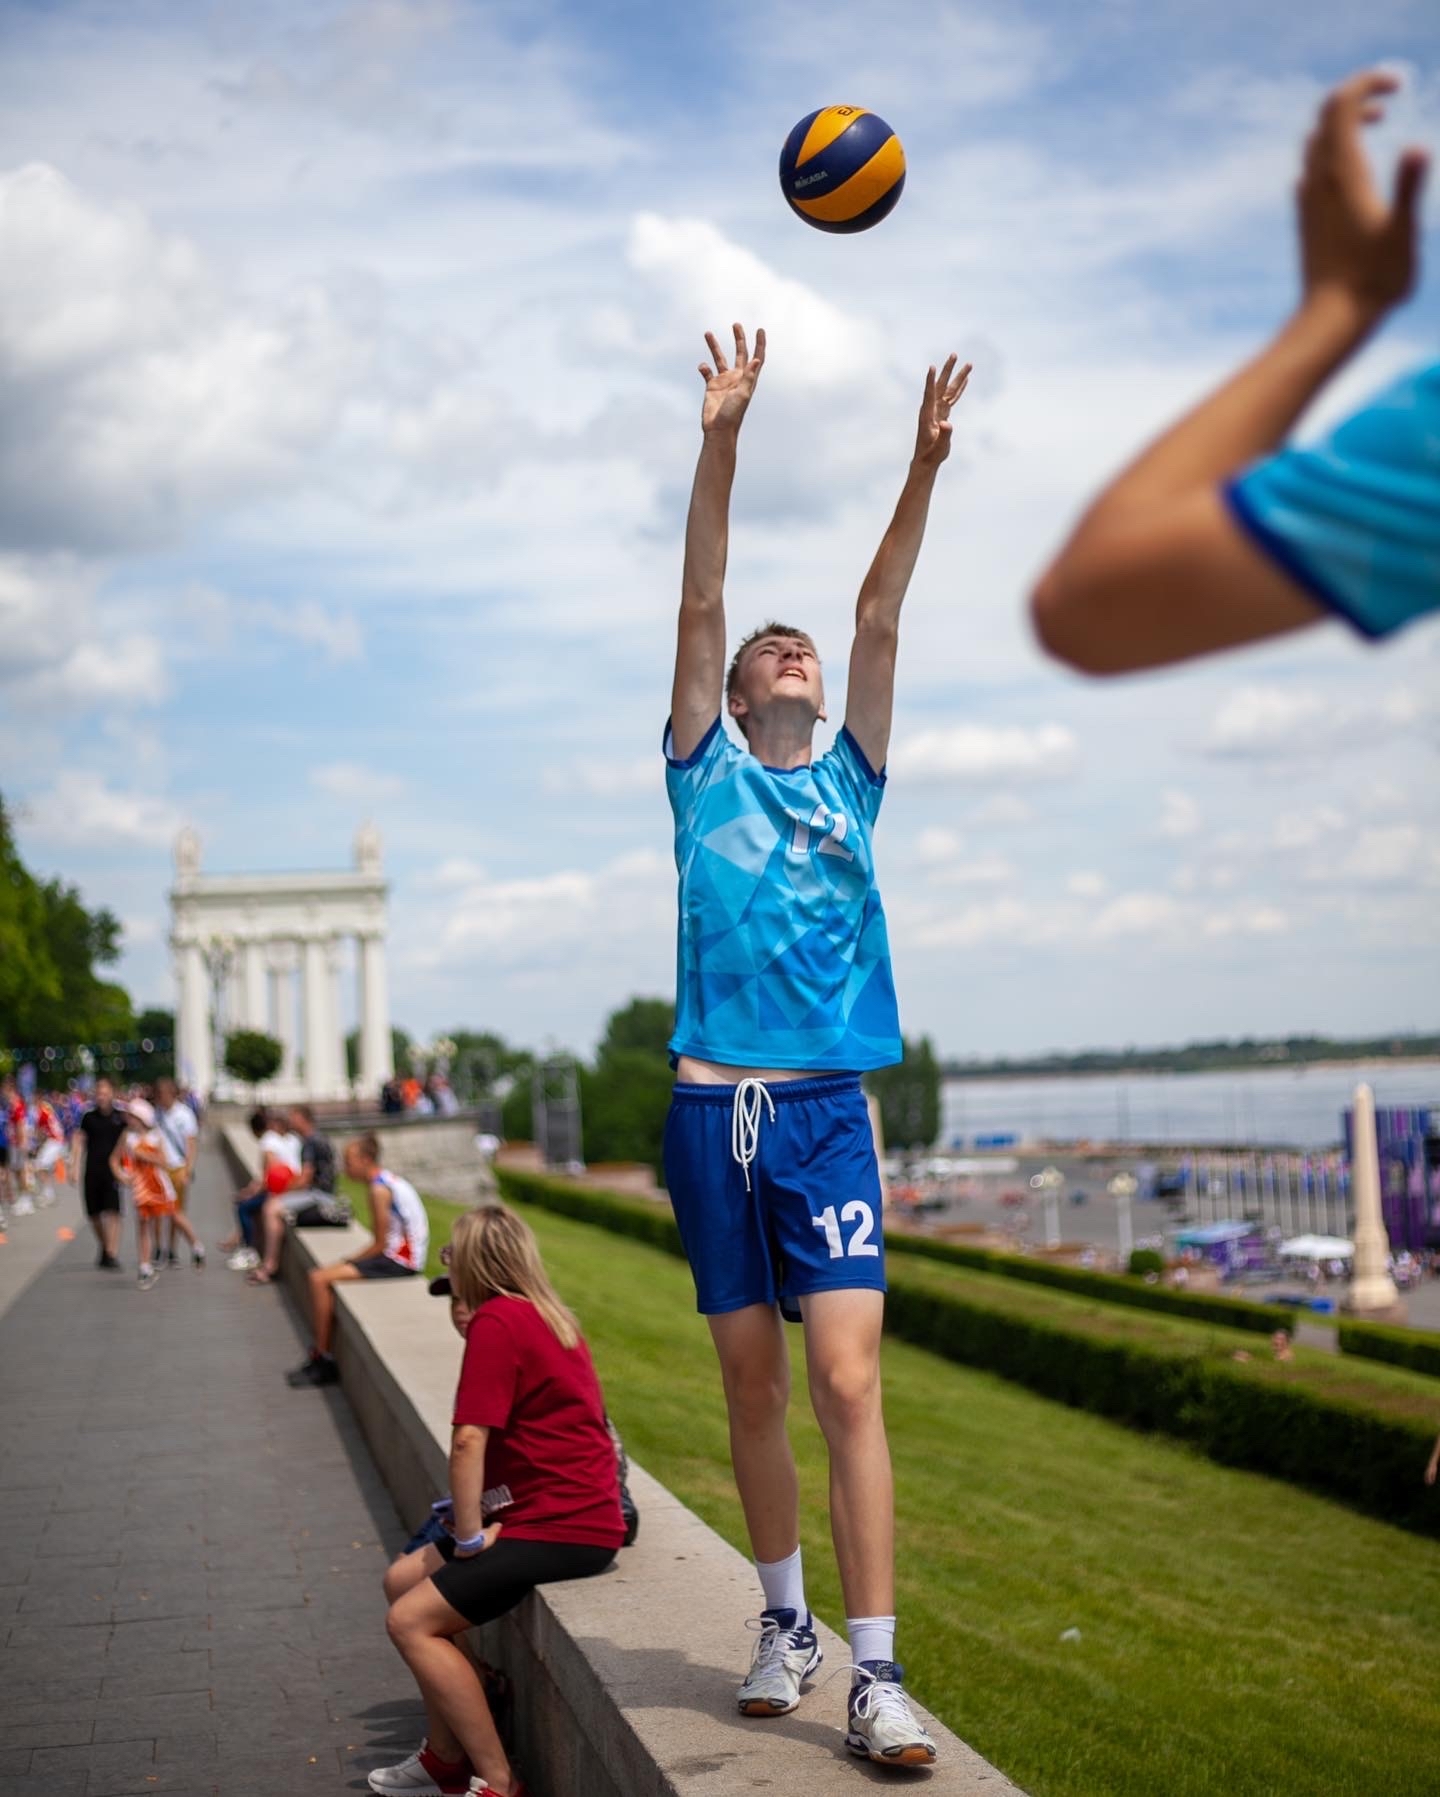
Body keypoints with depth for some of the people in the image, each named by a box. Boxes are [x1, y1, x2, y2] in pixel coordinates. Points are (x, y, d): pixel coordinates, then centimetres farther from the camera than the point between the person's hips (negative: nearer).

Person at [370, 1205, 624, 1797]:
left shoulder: (496, 1320, -13)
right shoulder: (551, 1316, 15)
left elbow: (468, 1440, -19)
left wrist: (470, 1537, -10)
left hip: (562, 1527, -10)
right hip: (578, 1510, 10)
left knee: (411, 1621, -12)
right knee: (403, 1579, 15)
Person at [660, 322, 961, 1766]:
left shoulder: (849, 780, 14)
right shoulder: (705, 771, 12)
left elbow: (880, 617, 6)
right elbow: (701, 603, 3)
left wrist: (923, 469, -2)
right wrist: (721, 442, -5)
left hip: (827, 1108, 0)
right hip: (713, 1109, 1)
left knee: (847, 1383, -10)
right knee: (753, 1389, 8)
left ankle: (875, 1672, -9)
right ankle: (785, 1622, 24)